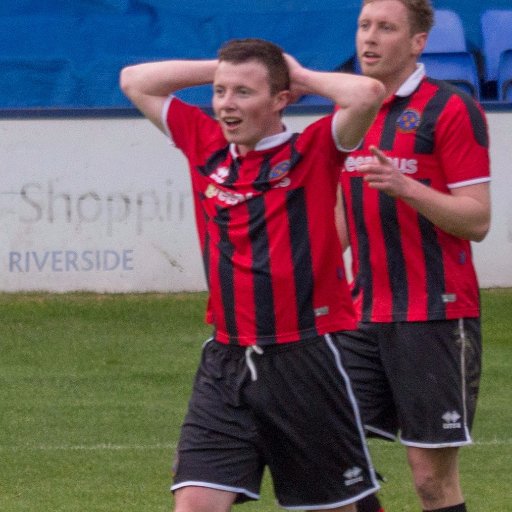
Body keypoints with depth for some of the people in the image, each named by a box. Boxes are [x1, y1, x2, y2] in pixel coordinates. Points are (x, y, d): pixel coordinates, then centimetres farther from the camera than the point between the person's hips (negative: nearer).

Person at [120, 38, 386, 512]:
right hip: (226, 363, 3)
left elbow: (367, 94, -23)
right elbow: (134, 81, 18)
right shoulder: (206, 145, 8)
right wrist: (220, 68, 10)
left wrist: (300, 76, -6)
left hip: (306, 361, -3)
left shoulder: (313, 152, -5)